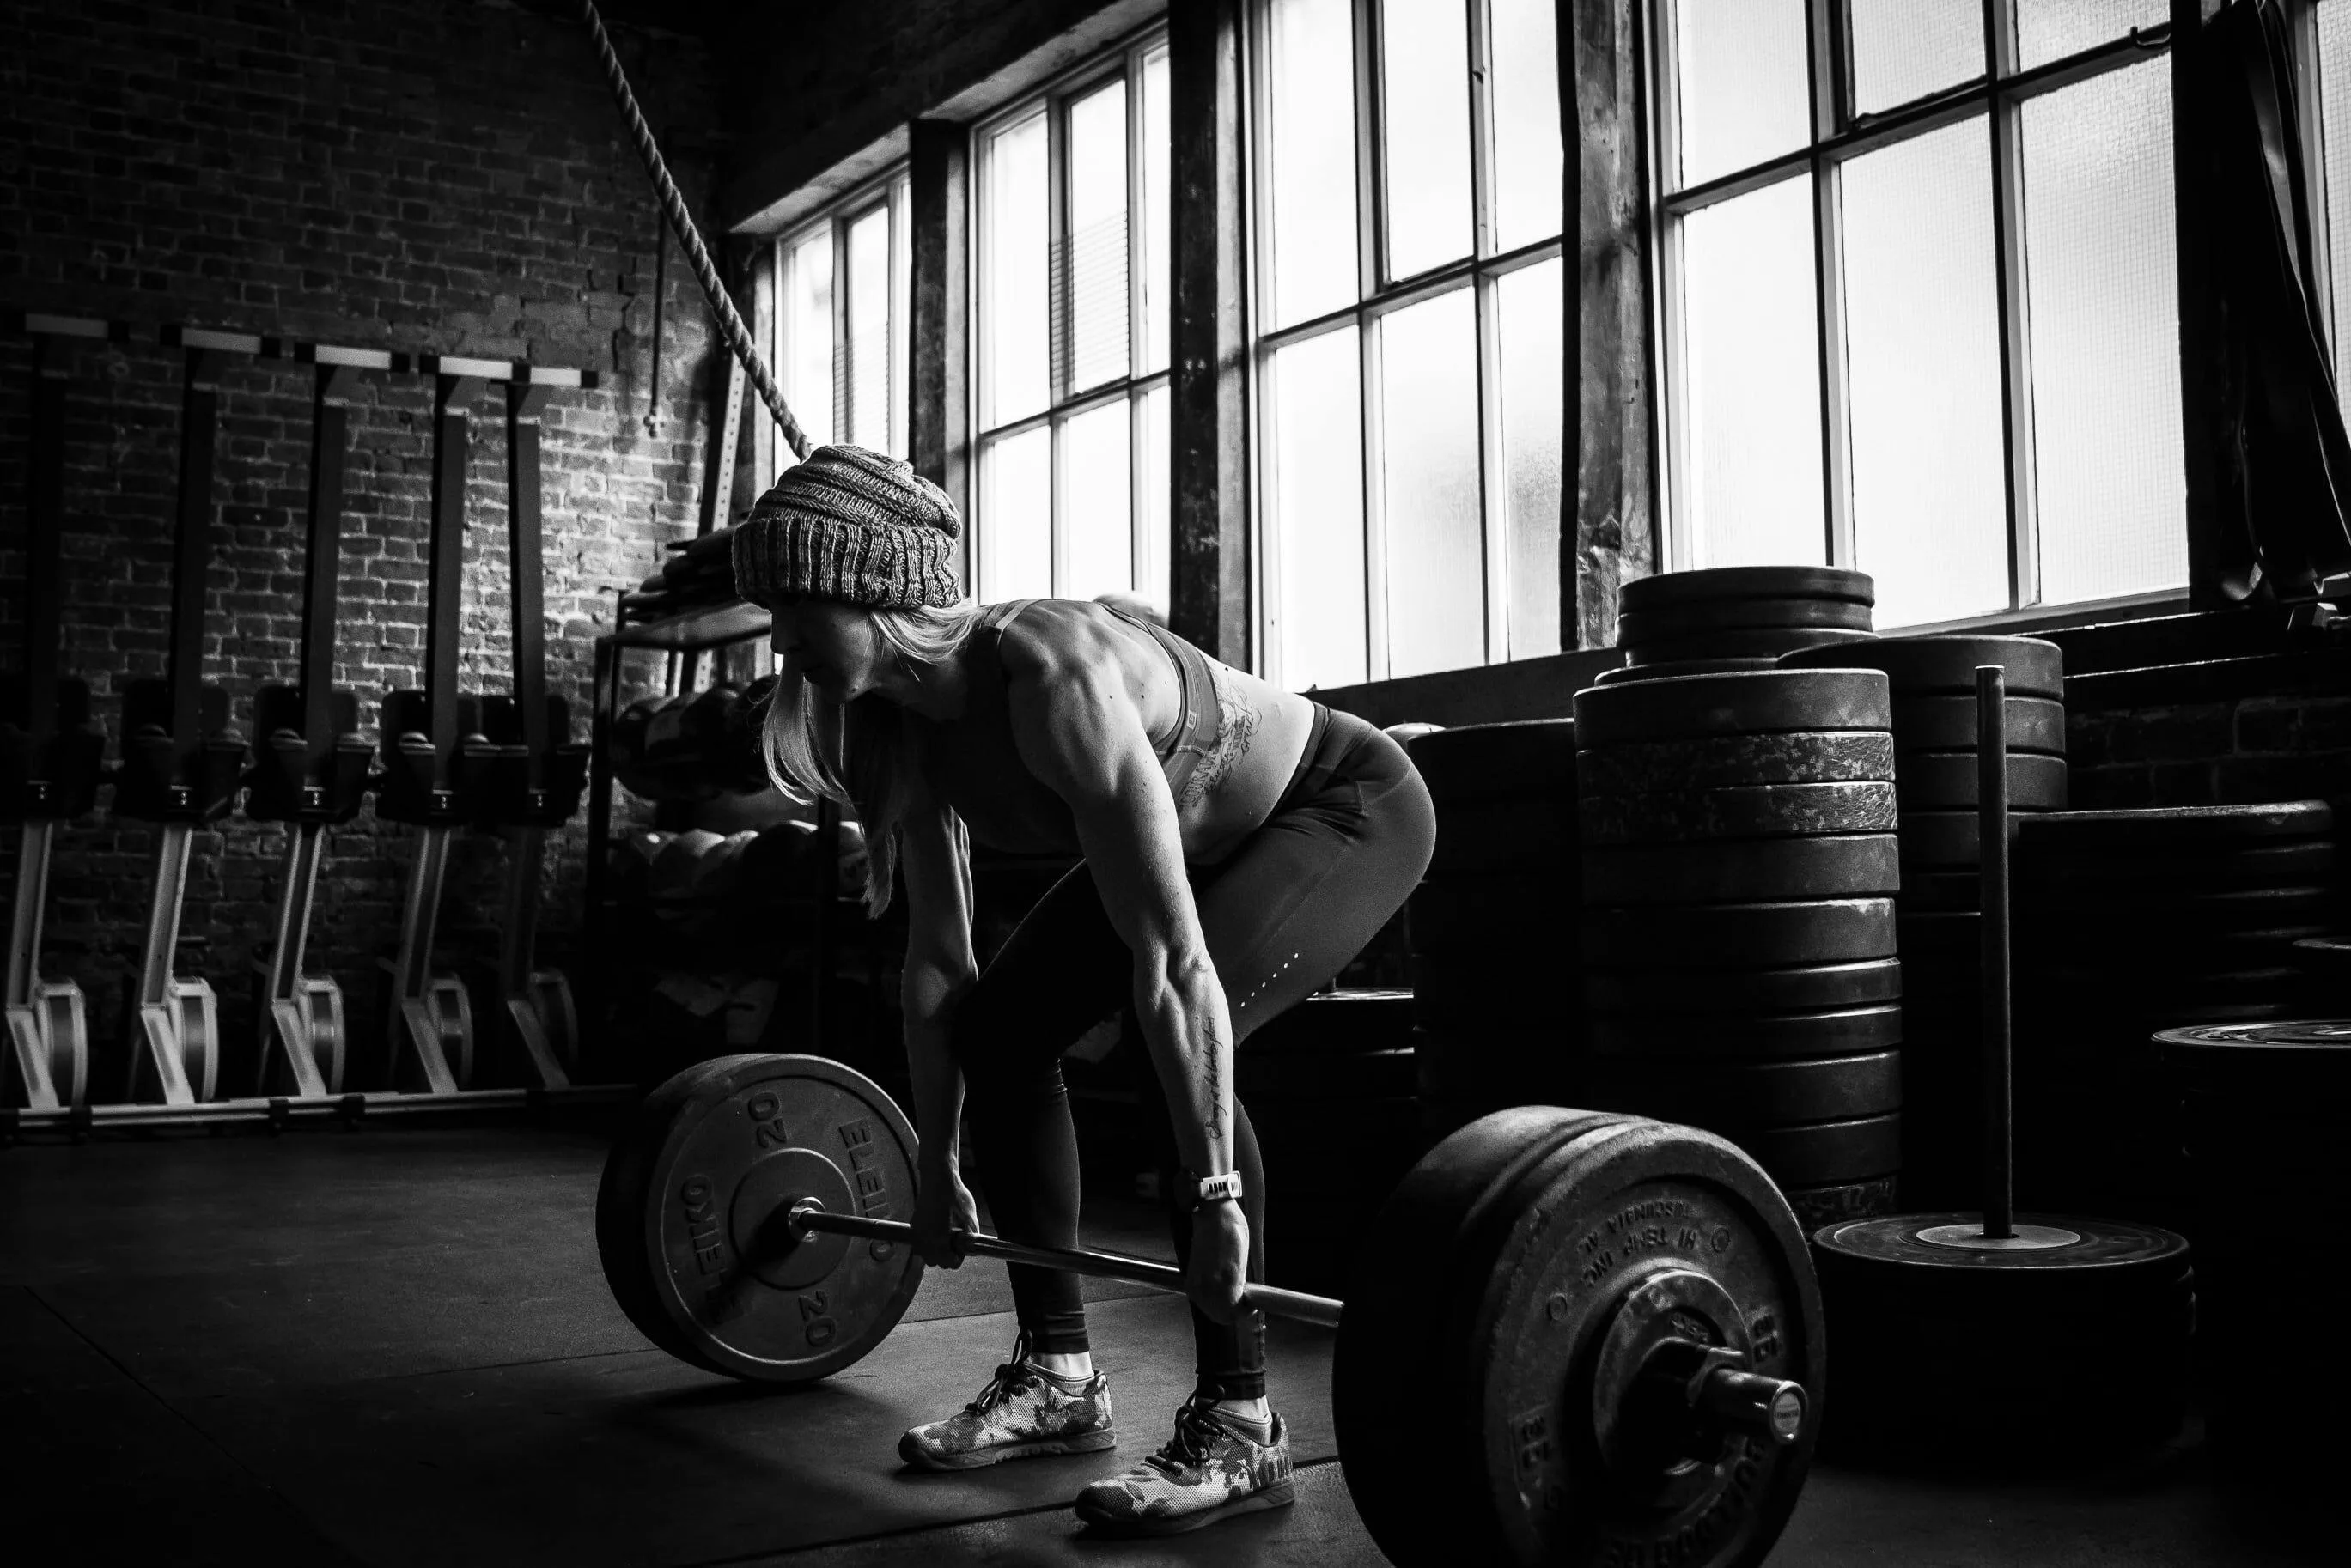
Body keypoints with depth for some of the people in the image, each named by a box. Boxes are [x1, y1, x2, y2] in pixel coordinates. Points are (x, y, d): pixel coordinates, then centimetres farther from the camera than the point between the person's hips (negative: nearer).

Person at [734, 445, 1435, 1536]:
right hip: (1208, 839, 8)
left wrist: (1214, 1194, -38)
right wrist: (935, 1167, 2)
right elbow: (936, 959, -2)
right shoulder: (899, 721, -12)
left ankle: (1237, 1426, -16)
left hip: (1348, 806, -8)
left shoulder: (1051, 671, -37)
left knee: (1170, 1033, -30)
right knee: (995, 1028, -3)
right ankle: (1057, 1375, 10)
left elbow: (1169, 957, -39)